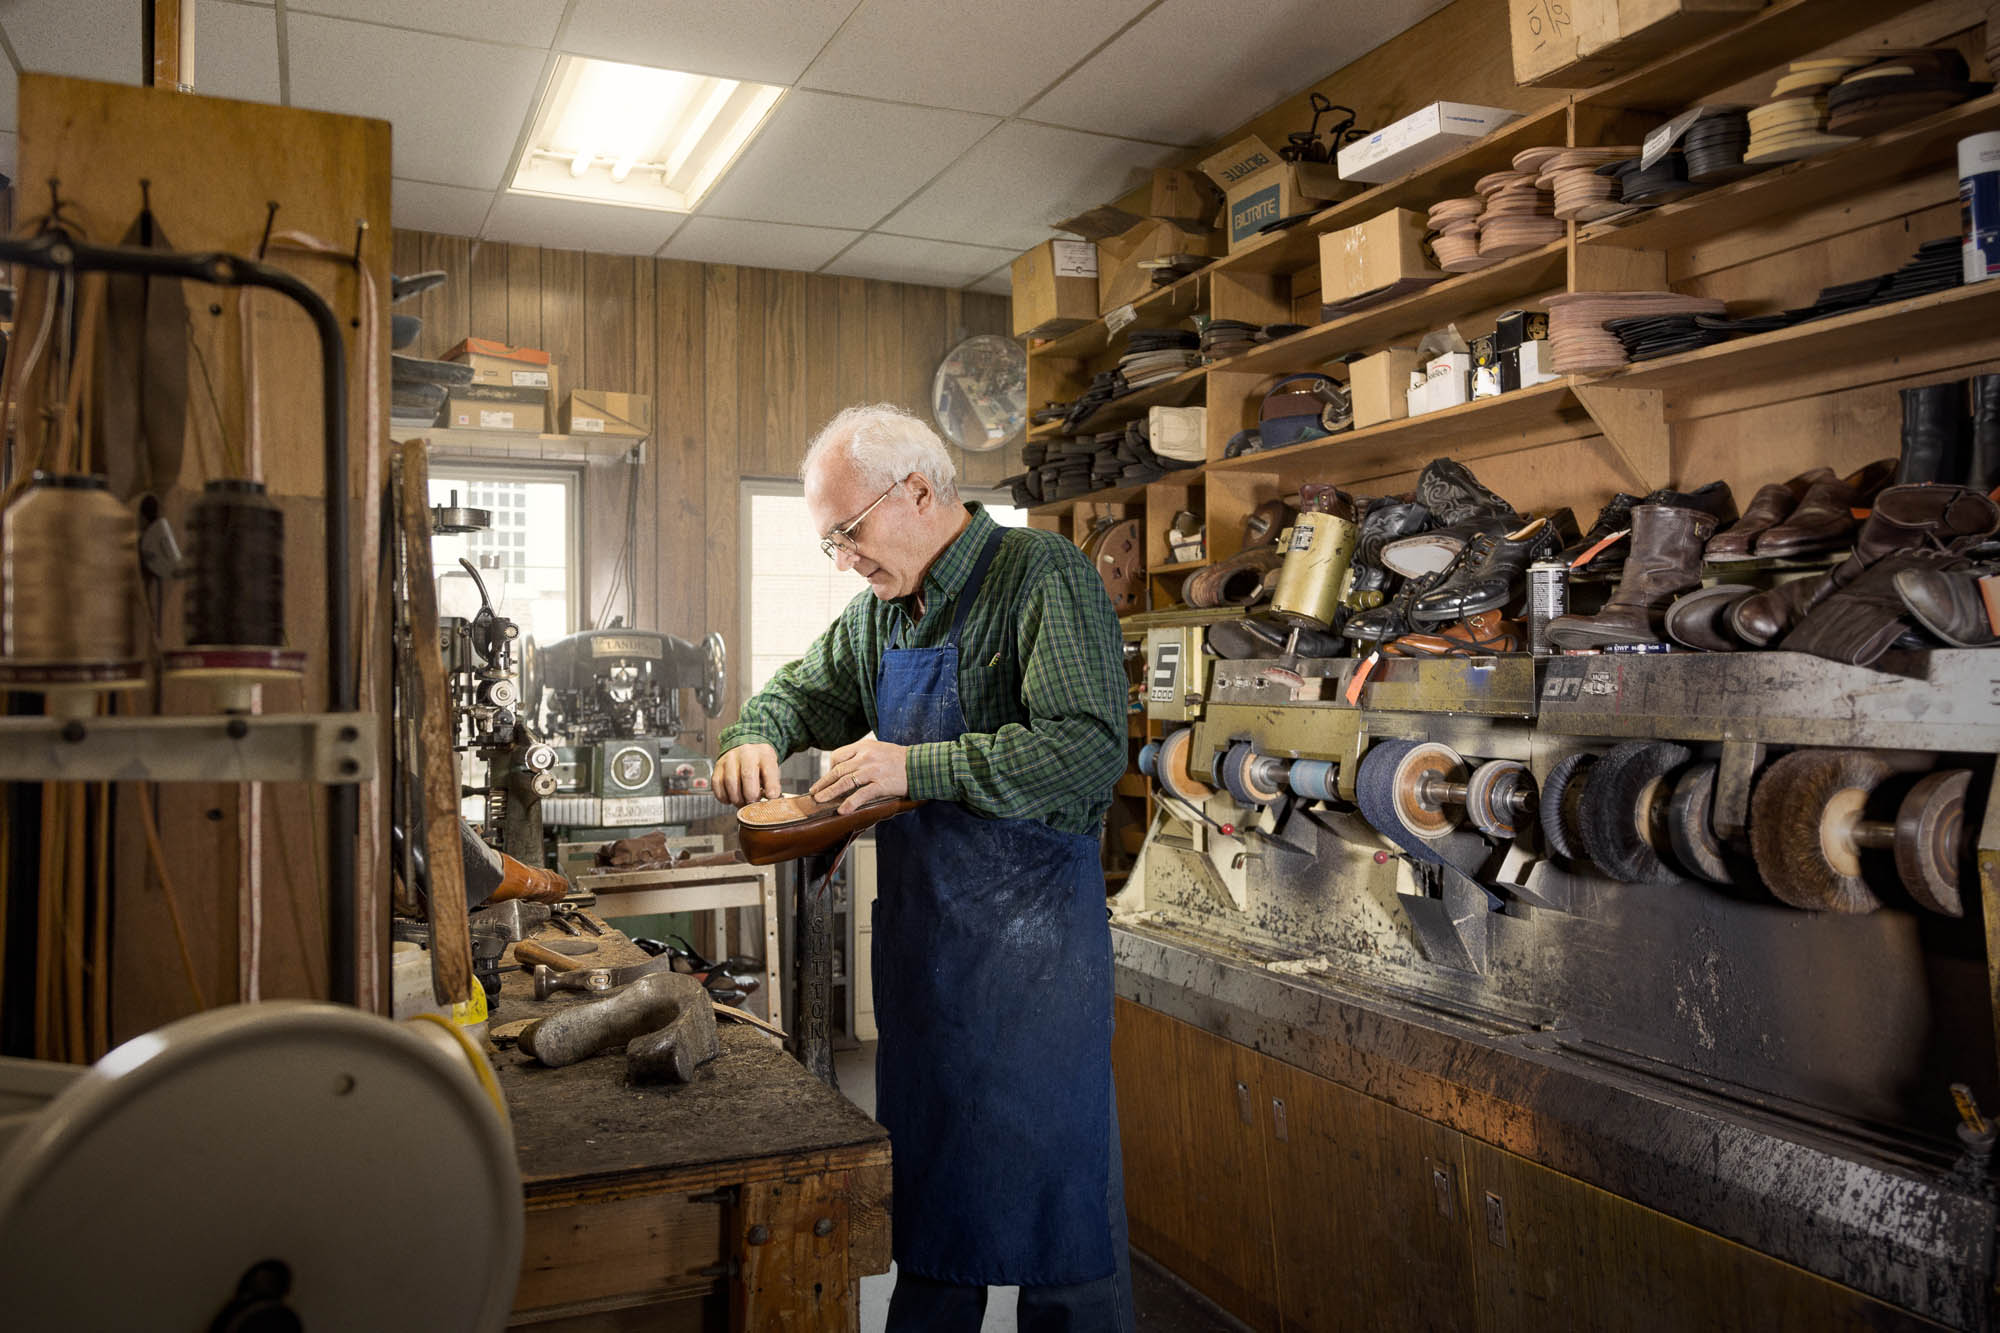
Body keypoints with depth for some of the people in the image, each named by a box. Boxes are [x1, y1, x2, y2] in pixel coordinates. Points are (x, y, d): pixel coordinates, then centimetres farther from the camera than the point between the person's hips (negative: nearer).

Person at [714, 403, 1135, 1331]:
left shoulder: (1043, 576, -14)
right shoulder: (882, 608, 10)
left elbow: (1088, 748, -24)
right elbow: (807, 689, 25)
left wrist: (915, 766, -23)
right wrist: (756, 737, 3)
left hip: (1030, 930, -7)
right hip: (915, 924, 7)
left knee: (1051, 1184, 4)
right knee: (926, 1169, 19)